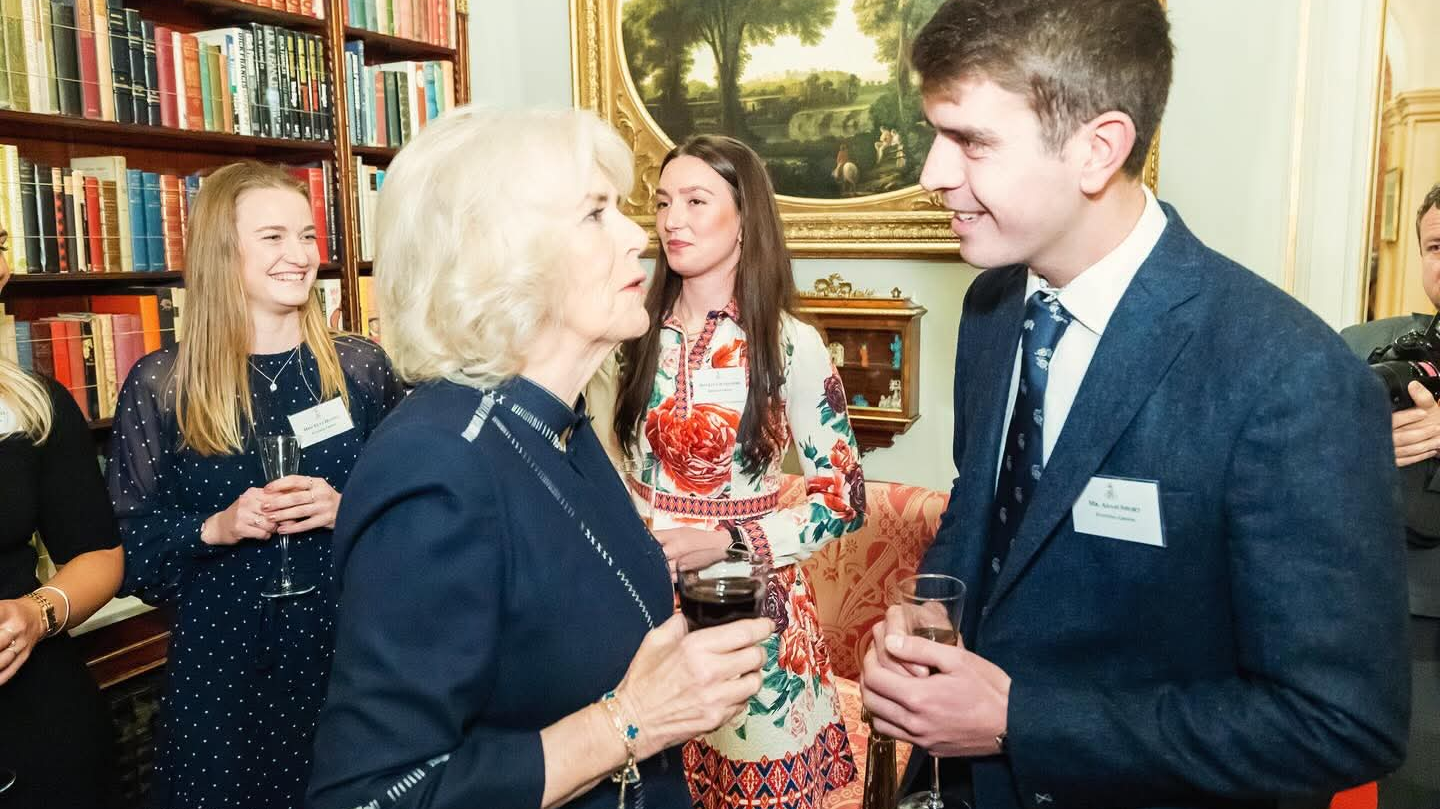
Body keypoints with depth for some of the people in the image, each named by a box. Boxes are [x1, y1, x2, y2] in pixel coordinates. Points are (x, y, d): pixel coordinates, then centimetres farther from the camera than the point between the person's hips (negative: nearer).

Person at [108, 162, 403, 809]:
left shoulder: (362, 368, -1)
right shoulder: (158, 386, -3)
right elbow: (126, 543, 1)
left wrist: (346, 510, -15)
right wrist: (214, 528, -16)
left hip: (347, 646, 1)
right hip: (221, 659, 0)